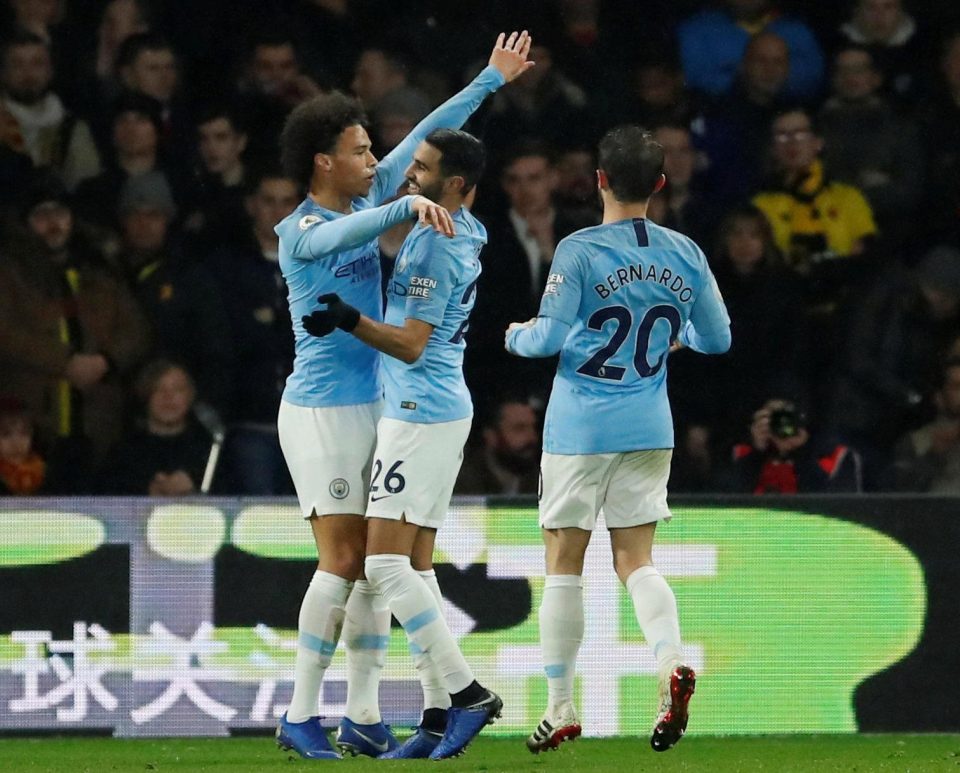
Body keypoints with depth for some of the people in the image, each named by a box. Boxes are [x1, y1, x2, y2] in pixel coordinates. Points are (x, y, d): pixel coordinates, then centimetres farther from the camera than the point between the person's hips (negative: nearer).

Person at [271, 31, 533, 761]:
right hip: (322, 408, -8)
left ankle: (364, 718, 8)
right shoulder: (299, 231, -11)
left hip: (374, 406, 8)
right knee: (342, 560, -11)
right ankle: (301, 715, -5)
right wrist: (410, 205, -49)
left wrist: (492, 78, 20)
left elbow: (427, 135, 16)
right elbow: (343, 236, -35)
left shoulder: (368, 202, 9)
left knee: (377, 564, 5)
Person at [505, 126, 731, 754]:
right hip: (649, 430, 4)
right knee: (636, 560, 8)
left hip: (580, 429, -4)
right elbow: (718, 338, 10)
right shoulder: (685, 255, 2)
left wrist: (517, 335, 8)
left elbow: (550, 337, -14)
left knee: (564, 565, 5)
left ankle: (561, 708, 8)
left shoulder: (579, 252, -12)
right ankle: (671, 661, -20)